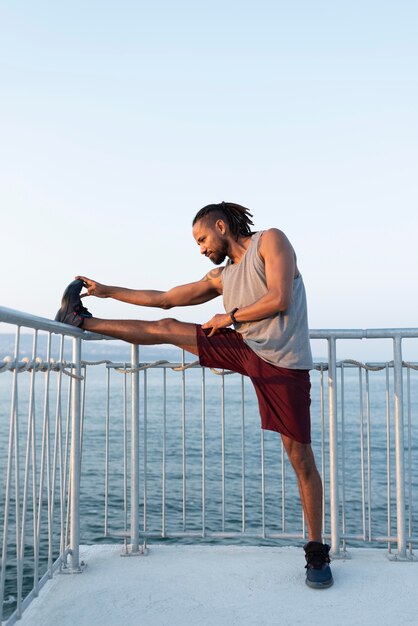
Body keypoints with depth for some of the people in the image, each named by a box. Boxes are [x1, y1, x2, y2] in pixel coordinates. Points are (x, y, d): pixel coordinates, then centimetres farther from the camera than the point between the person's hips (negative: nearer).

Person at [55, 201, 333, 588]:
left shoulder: (270, 241, -4)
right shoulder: (221, 276, 14)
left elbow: (280, 300, -16)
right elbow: (167, 298, 17)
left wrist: (229, 317, -4)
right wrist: (106, 291, 18)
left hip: (281, 363, -6)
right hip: (243, 349, 6)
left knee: (300, 457, -2)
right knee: (167, 328, 6)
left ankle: (318, 552, 14)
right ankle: (82, 321, 22)